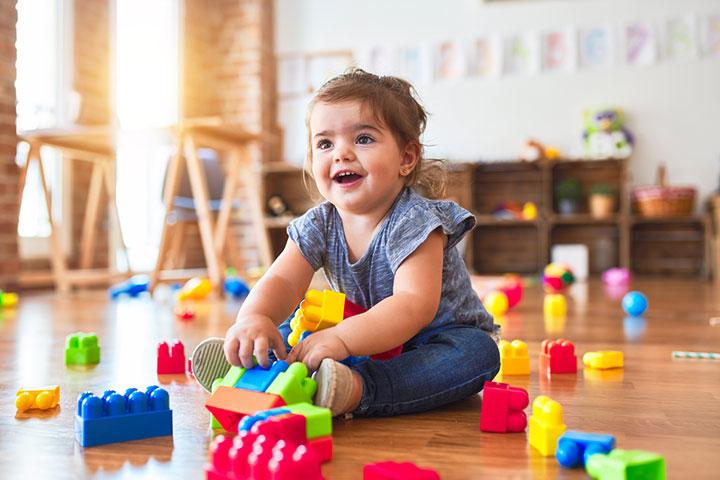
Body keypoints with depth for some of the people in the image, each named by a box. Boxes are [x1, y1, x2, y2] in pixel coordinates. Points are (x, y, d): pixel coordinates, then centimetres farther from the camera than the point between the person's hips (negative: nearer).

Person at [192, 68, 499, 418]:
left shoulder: (415, 220, -25)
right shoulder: (318, 226, -7)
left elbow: (415, 304, -37)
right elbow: (281, 281, -18)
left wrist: (343, 338, -51)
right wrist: (254, 317, -42)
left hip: (437, 336, -4)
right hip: (367, 336, 5)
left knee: (478, 352, -35)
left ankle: (357, 389, -48)